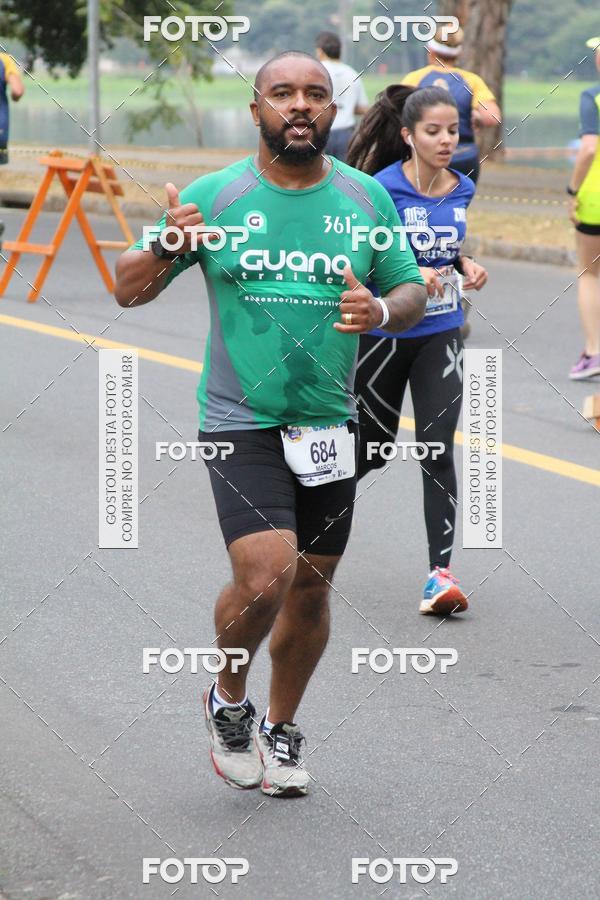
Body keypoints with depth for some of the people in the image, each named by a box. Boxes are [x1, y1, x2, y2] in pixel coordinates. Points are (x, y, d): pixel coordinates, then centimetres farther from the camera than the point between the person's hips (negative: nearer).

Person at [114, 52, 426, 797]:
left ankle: (280, 730, 33)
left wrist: (382, 311, -11)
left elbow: (412, 291, 13)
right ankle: (228, 699, 10)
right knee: (265, 576, -19)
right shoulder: (214, 196, -4)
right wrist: (166, 248, -21)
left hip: (329, 426, 4)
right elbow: (128, 290, 1)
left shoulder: (366, 198, 4)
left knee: (310, 589, 11)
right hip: (240, 423, -3)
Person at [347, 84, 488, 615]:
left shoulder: (461, 189, 2)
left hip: (440, 337, 3)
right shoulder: (384, 189, -15)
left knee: (438, 448, -9)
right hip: (382, 334, -3)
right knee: (374, 448, 11)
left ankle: (441, 573, -8)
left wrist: (464, 266, 2)